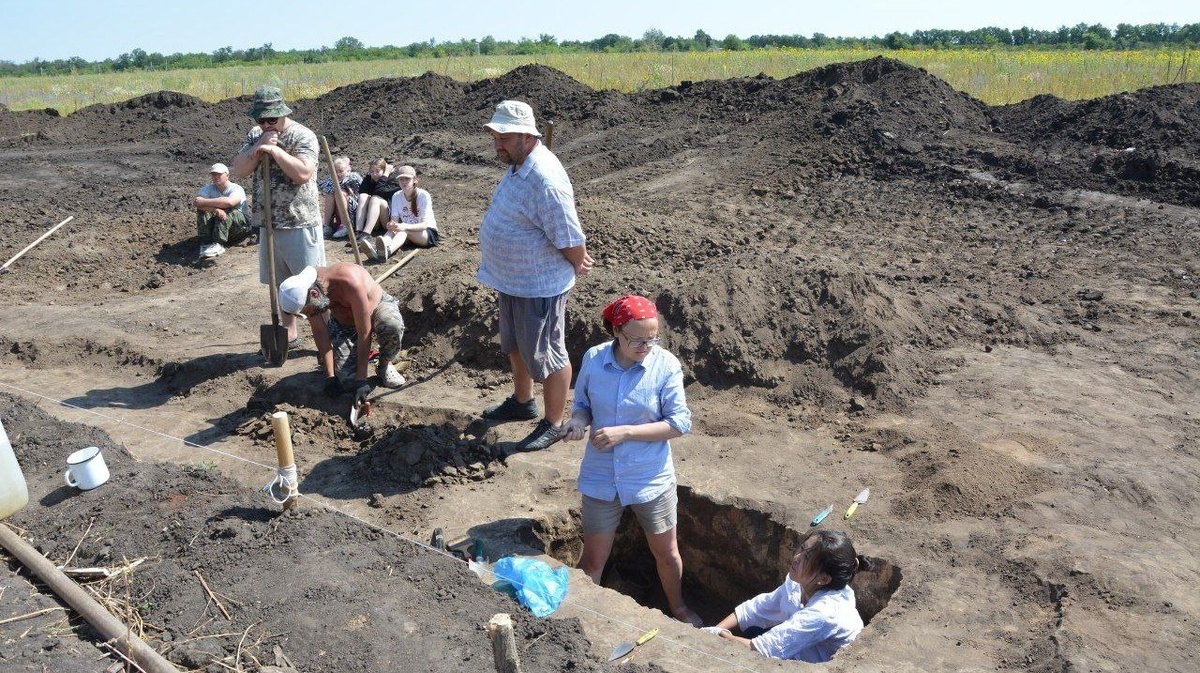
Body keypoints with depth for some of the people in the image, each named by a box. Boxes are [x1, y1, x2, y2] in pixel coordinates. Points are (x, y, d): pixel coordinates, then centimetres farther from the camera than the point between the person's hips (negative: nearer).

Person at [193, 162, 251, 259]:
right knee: (203, 210, -20)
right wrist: (215, 209, -38)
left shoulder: (236, 189, -12)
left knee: (225, 210, -31)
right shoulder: (209, 188, 2)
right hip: (215, 226, 4)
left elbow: (229, 202, -36)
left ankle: (218, 244, -42)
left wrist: (204, 202, -27)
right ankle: (206, 244, -32)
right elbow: (197, 202, -19)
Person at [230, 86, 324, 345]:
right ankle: (289, 333, 27)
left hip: (300, 224, -6)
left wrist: (274, 149, -21)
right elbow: (239, 170, 1)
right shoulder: (255, 135, 9)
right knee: (281, 283, 15)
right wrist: (259, 147, -12)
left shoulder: (303, 136, -11)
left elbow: (302, 173, -24)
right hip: (269, 224, 7)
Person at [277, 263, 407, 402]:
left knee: (392, 326, -40)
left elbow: (364, 332, -35)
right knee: (348, 380, -16)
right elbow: (319, 331, -15)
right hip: (343, 323, 3)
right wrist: (330, 376, -16)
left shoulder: (350, 281, -41)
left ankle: (385, 366, -8)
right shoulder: (303, 291, -25)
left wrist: (361, 379, -32)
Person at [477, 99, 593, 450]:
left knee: (546, 356, 6)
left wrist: (578, 264, -7)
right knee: (515, 346, 26)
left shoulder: (545, 180, -30)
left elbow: (570, 240, -26)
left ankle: (553, 424, 25)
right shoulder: (518, 165, 3)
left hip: (539, 287, -10)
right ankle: (521, 402, 49)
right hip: (511, 281, 10)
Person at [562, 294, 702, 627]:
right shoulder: (593, 359, -10)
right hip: (600, 477, 1)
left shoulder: (666, 365, -16)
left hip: (651, 478, -1)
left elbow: (680, 423, -15)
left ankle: (678, 607, 49)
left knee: (667, 553, 20)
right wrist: (578, 420, -19)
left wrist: (624, 432, -22)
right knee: (593, 559, 14)